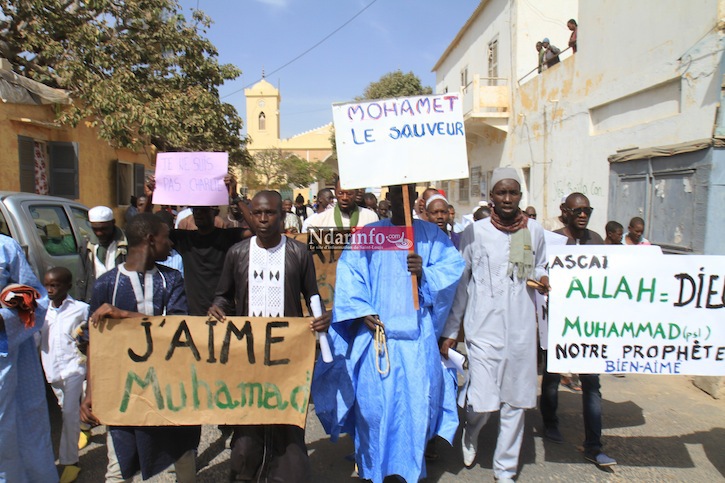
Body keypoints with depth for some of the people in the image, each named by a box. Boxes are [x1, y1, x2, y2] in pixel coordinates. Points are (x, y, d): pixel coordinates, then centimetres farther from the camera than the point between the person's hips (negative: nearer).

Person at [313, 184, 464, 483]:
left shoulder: (430, 234, 11)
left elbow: (453, 267, 1)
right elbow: (349, 272, -1)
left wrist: (425, 273, -18)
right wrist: (362, 312, -13)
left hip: (418, 334, 1)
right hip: (376, 330, 0)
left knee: (416, 398, -1)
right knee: (374, 397, 1)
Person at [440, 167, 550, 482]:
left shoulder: (534, 231, 6)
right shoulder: (475, 233, -2)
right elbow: (460, 284, 1)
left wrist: (542, 278, -3)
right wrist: (450, 331, 1)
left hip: (521, 329, 3)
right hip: (484, 327, -3)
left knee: (515, 401, 10)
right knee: (483, 401, -6)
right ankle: (471, 432, 32)